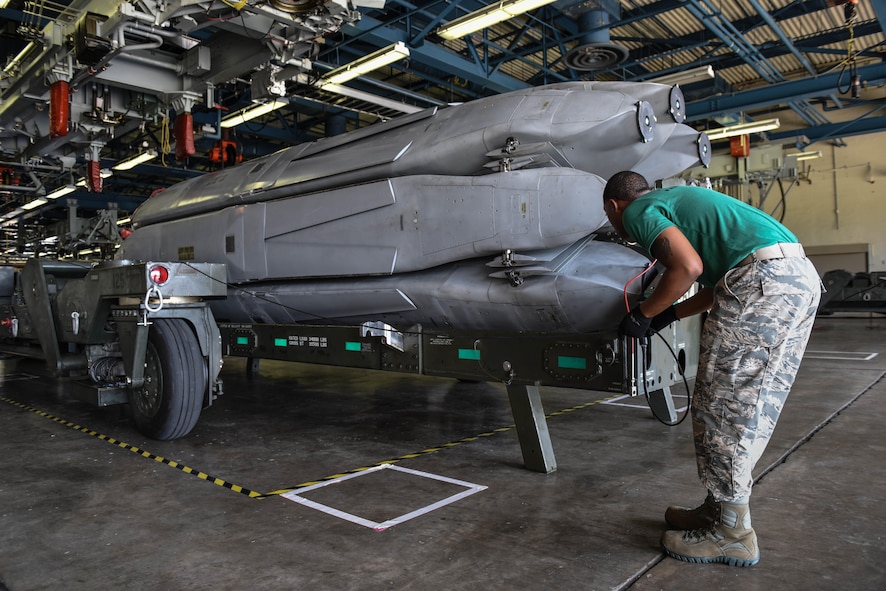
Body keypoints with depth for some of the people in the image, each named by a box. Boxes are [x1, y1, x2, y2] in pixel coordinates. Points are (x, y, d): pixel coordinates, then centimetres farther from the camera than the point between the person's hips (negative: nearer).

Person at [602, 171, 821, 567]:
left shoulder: (638, 211, 2)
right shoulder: (676, 199, 30)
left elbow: (688, 267, -15)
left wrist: (643, 315, -1)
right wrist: (670, 315, 27)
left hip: (763, 278, -10)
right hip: (801, 274, 10)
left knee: (722, 408, -1)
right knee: (750, 409, 14)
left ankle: (731, 533, 9)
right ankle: (721, 508, 25)